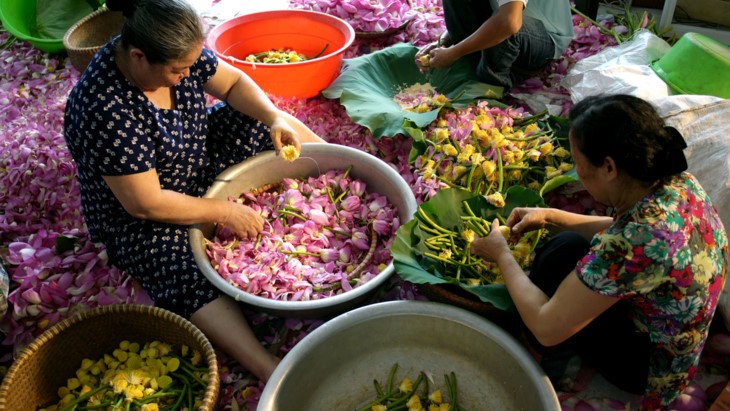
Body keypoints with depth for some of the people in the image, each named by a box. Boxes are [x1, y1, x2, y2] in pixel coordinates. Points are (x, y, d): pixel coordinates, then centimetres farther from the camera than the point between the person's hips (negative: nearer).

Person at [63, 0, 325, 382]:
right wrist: (224, 212, -24)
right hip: (135, 212, -7)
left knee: (263, 121, 0)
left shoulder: (177, 52, -18)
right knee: (186, 276, -30)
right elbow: (145, 203, -31)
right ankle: (269, 370, -35)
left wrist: (273, 117, -20)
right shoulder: (107, 112, -36)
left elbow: (233, 83, -1)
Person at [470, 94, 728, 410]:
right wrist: (550, 217, 1)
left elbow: (547, 329, -28)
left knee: (562, 254, -10)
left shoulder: (634, 243, -38)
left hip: (648, 366, -7)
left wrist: (501, 254, -14)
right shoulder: (678, 181, -14)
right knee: (567, 243, 3)